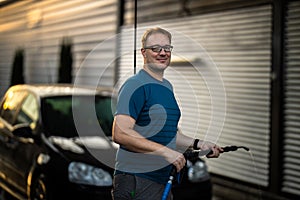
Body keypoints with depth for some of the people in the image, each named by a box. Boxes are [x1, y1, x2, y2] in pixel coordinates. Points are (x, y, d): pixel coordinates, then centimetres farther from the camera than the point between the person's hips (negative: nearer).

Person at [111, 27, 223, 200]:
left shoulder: (168, 86, 16)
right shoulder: (135, 85, -12)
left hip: (163, 179, 9)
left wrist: (198, 144, 11)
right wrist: (165, 151, -25)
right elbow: (120, 133, -23)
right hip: (136, 182, -8)